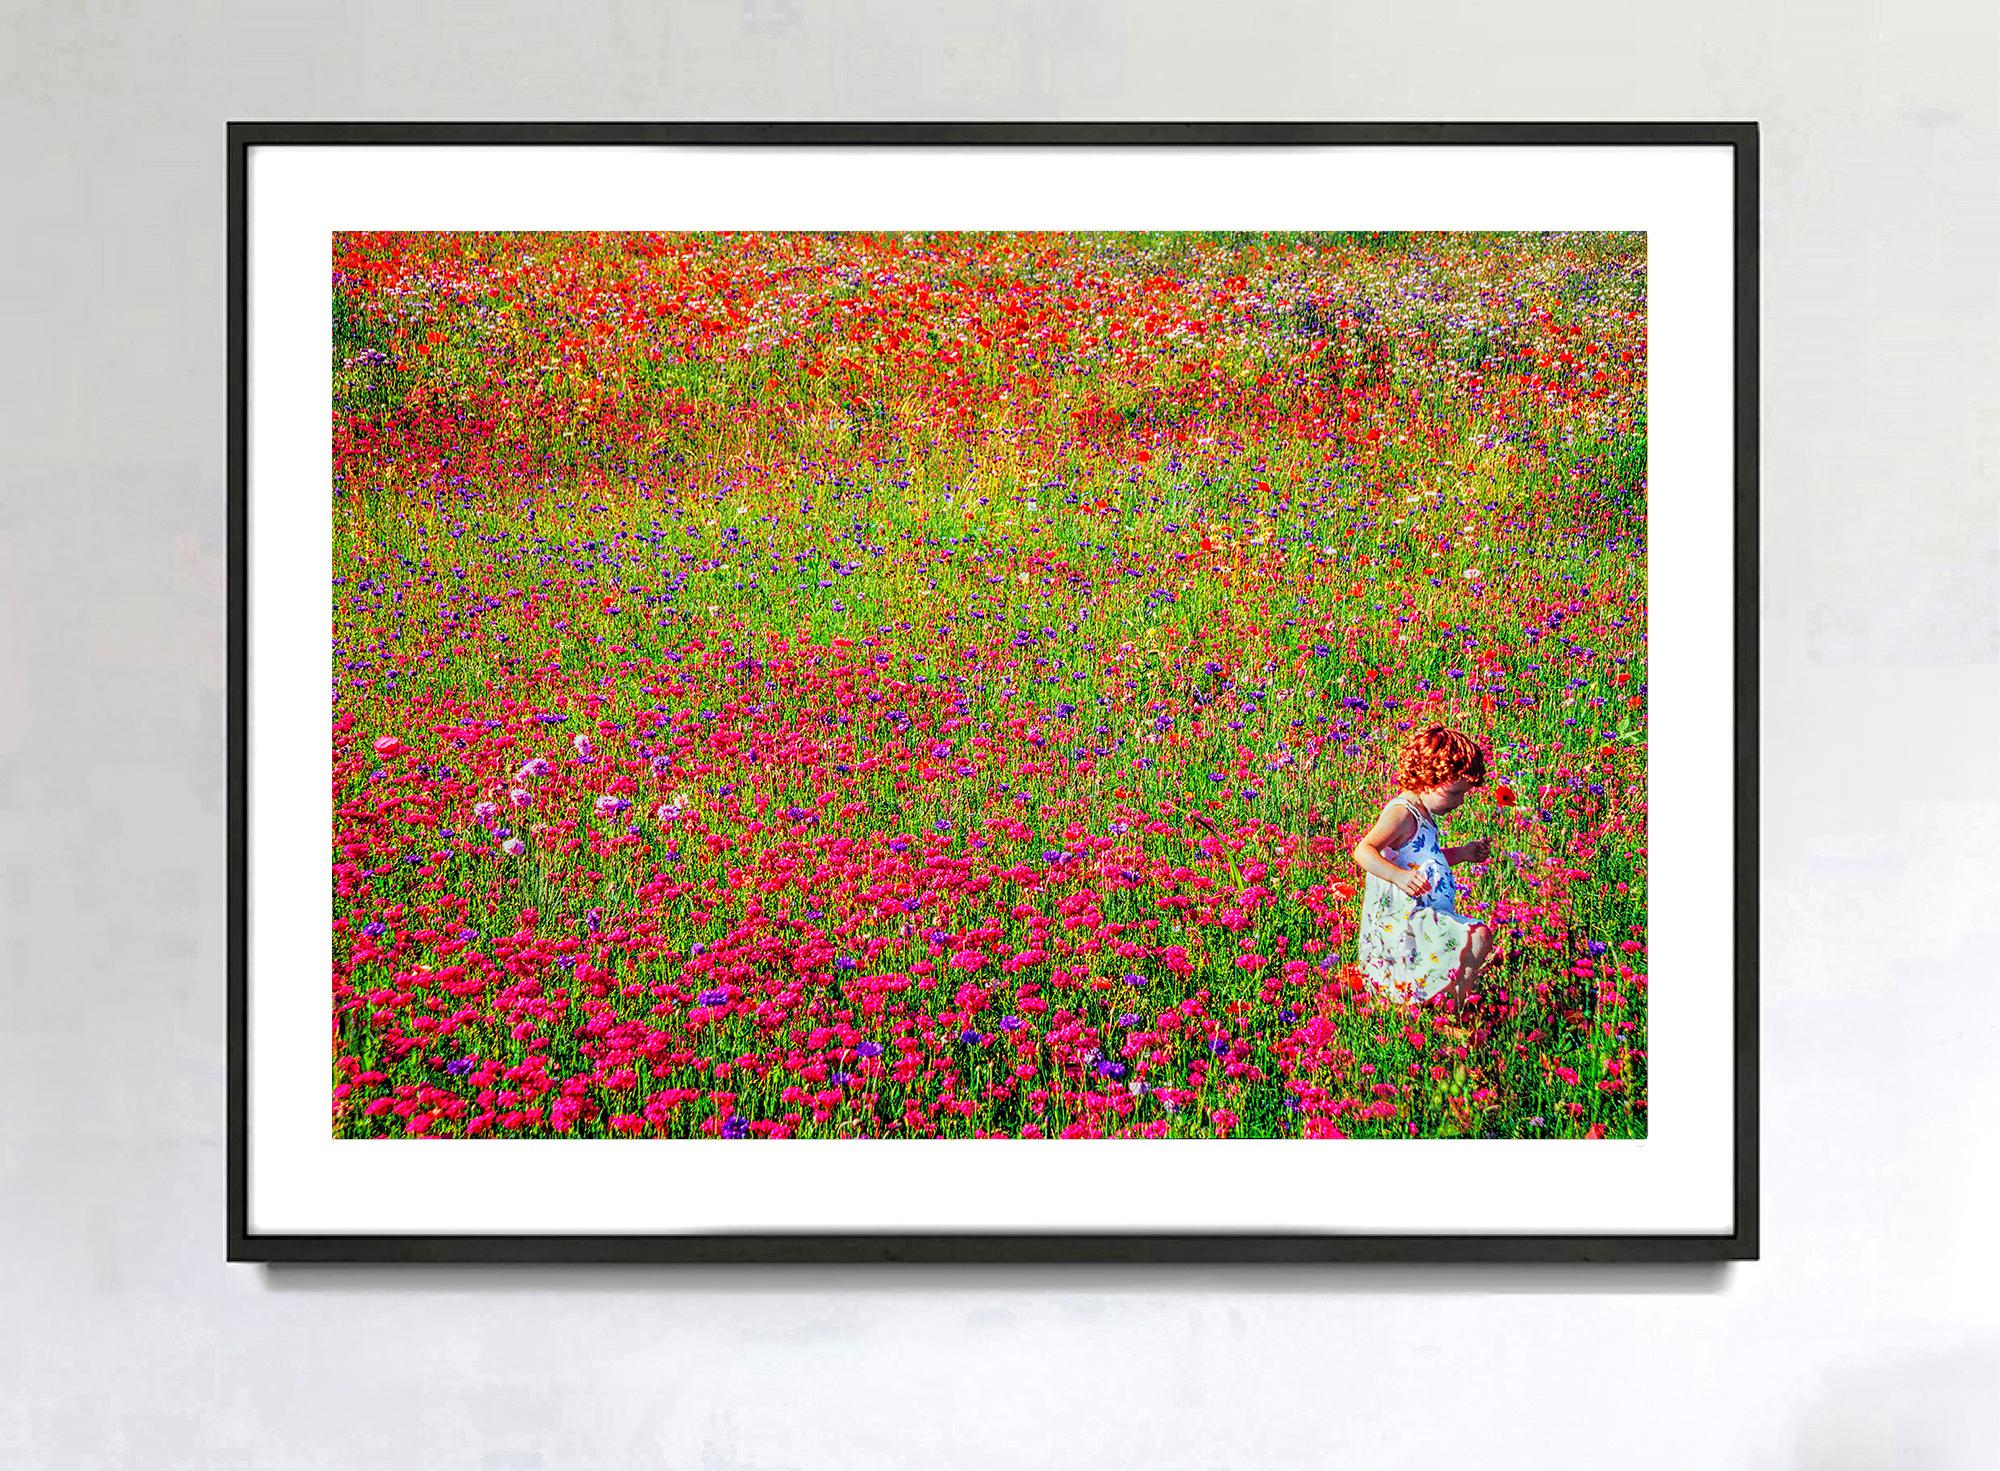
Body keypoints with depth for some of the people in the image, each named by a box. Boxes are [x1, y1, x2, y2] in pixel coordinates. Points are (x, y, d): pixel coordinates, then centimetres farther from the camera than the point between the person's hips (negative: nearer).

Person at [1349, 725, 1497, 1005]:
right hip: (1403, 917, -11)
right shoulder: (1401, 813, -17)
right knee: (1477, 938, -26)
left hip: (1424, 915, 11)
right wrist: (1399, 876, -44)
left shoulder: (1423, 815, 17)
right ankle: (1454, 1003, -23)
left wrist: (1462, 853, 25)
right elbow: (1363, 851, -30)